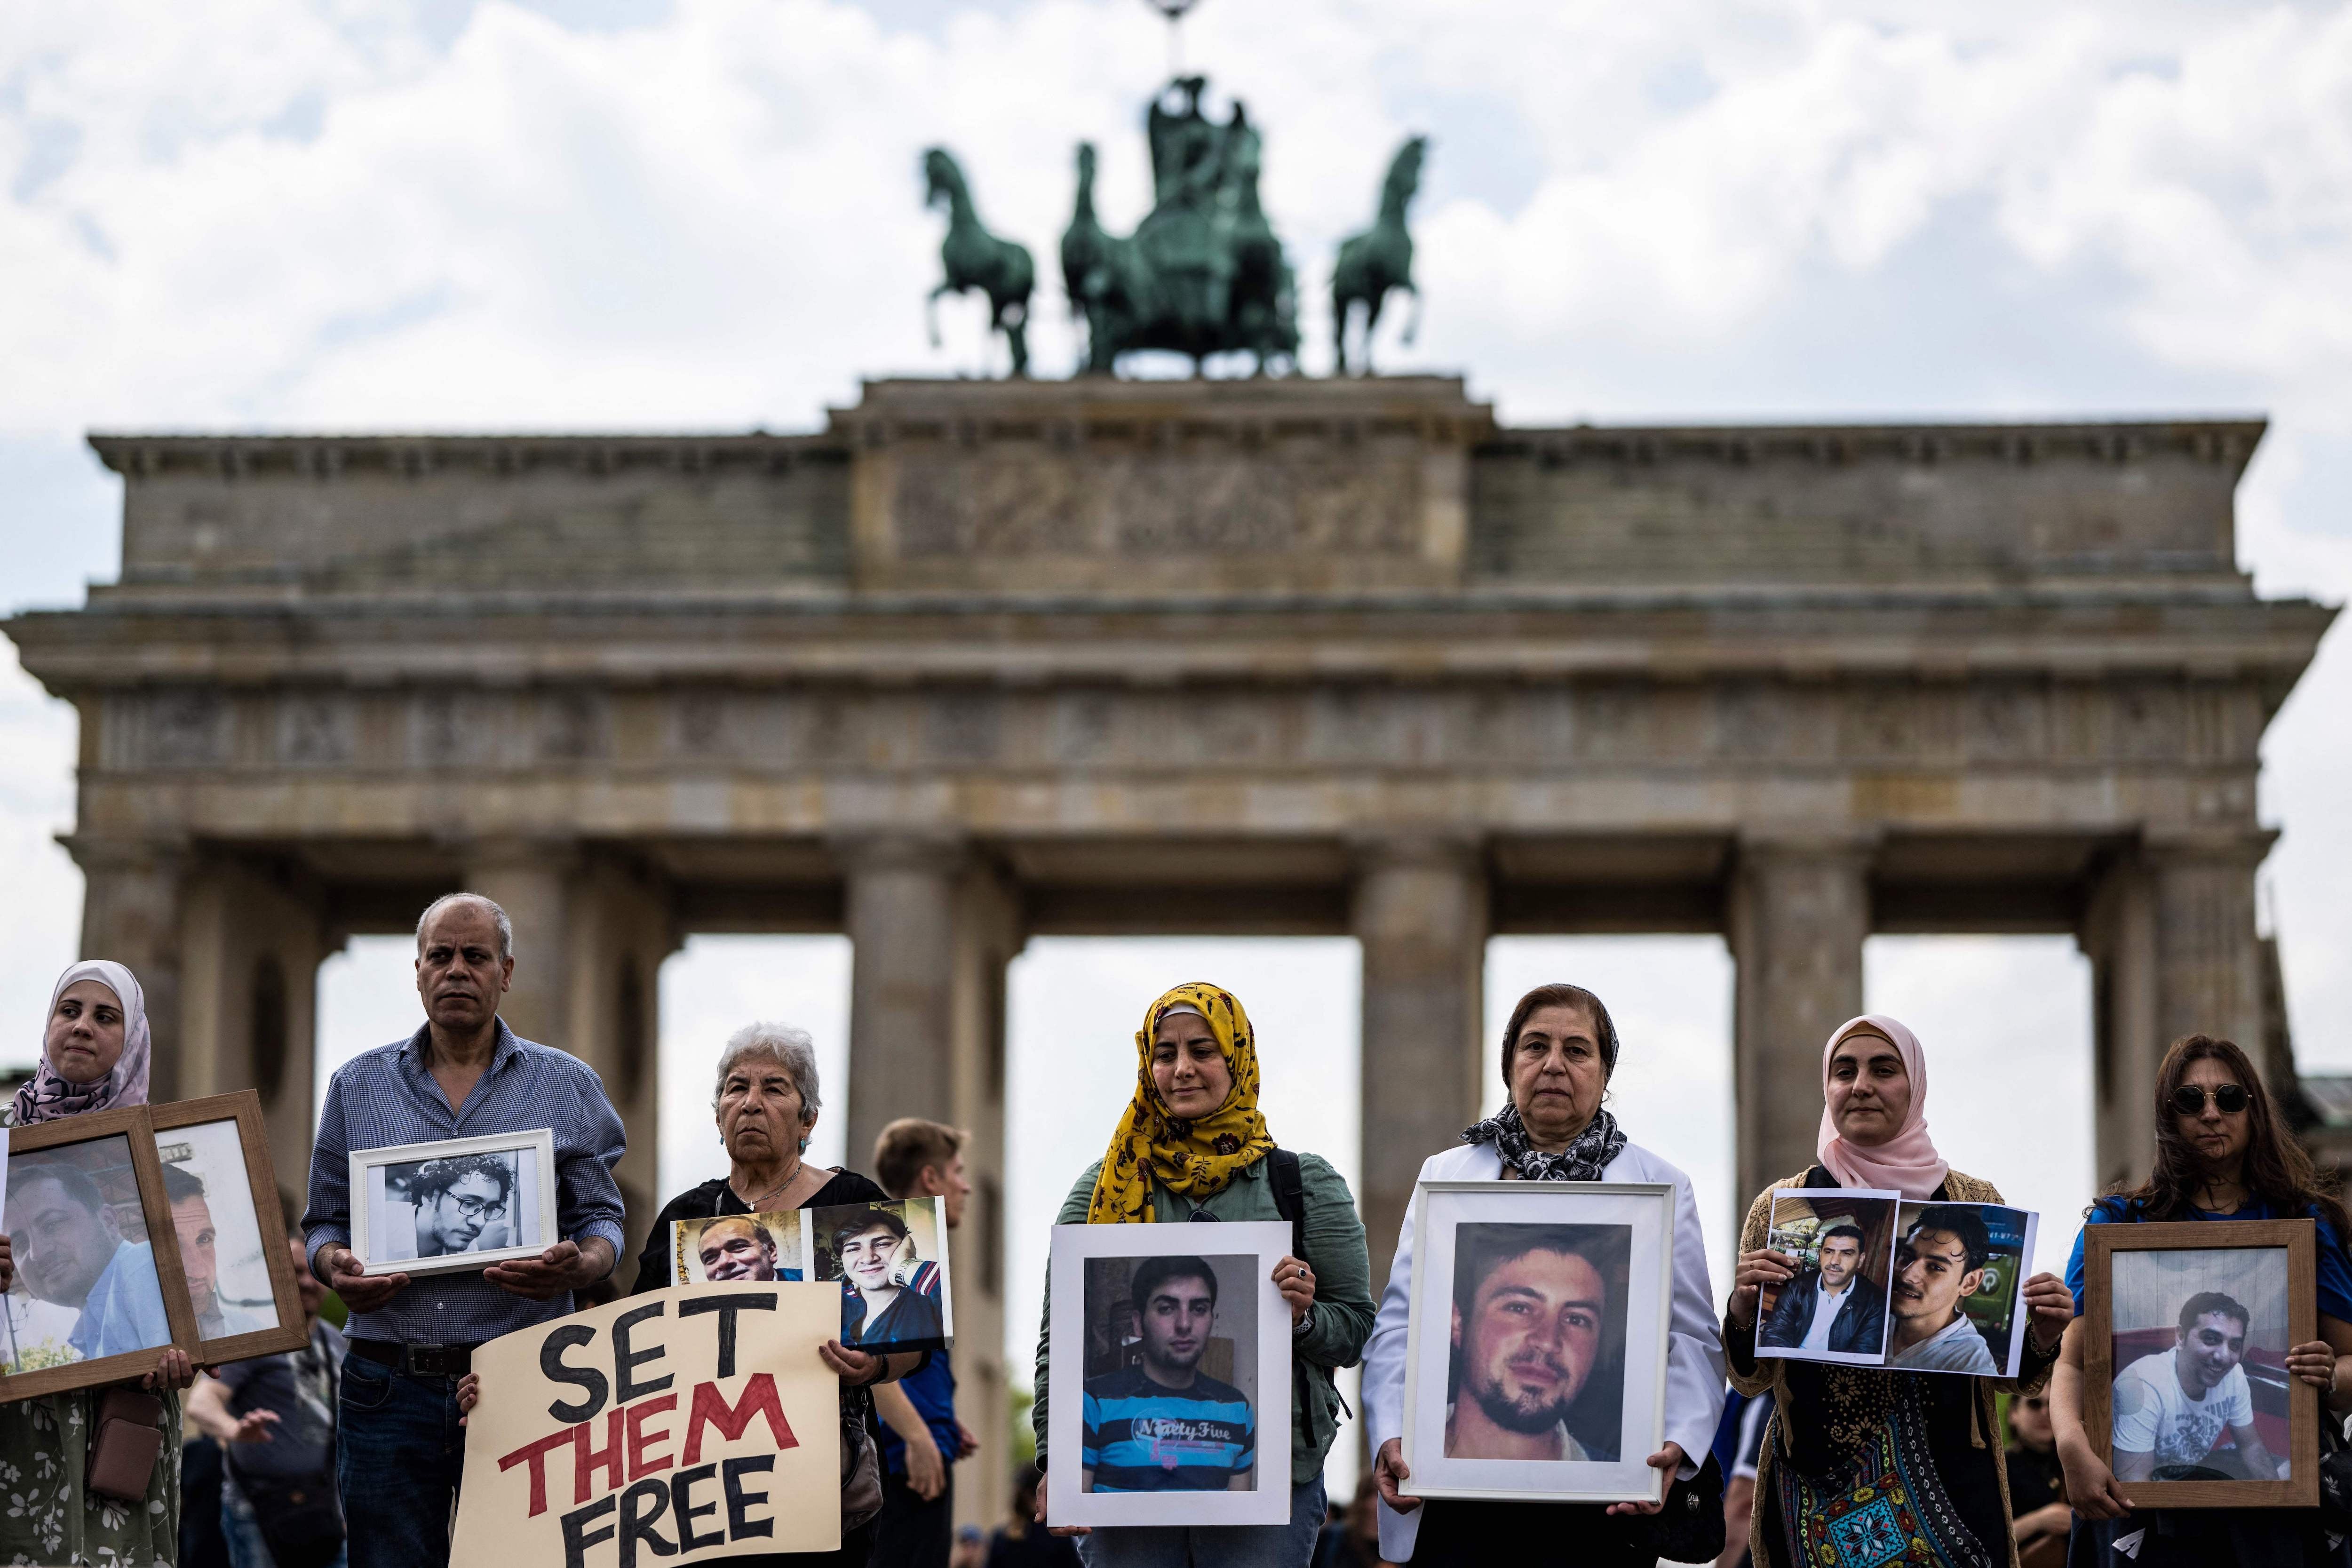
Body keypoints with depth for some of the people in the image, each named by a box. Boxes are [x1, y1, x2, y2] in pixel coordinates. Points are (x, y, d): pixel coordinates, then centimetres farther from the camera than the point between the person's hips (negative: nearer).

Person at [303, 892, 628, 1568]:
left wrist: (578, 1266, -14)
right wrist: (336, 1269, -8)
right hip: (391, 1382, 1)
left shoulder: (567, 1087, 10)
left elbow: (601, 1220, 8)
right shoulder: (359, 1085, 13)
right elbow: (325, 1220, 14)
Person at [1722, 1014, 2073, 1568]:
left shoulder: (1976, 1203, 5)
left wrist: (2040, 1337, -11)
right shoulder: (1781, 1206, 3)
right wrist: (1743, 1311, -15)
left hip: (1947, 1480, 0)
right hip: (1817, 1495, 0)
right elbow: (1751, 1378, 5)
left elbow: (2008, 1377, 9)